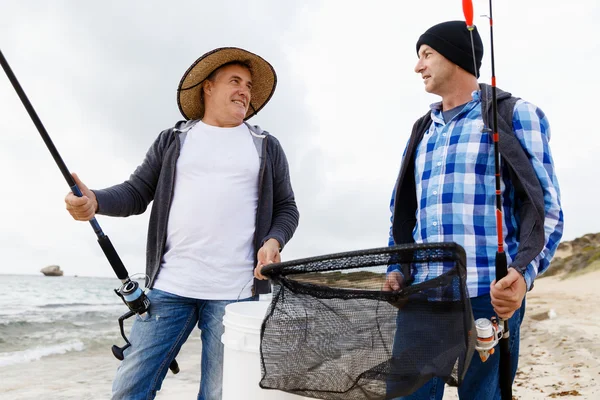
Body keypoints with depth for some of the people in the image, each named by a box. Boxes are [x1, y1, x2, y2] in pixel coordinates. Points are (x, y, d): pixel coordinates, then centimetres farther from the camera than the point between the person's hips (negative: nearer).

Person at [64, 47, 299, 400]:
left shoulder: (266, 146, 13)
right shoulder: (173, 140, 14)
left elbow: (286, 208, 13)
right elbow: (137, 193, 9)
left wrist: (273, 241, -8)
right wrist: (95, 201, -11)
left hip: (236, 291, 0)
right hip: (170, 285, 1)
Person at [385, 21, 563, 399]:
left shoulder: (515, 115, 5)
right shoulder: (422, 131, 20)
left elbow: (546, 209, -1)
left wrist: (524, 274, -18)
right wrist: (396, 268, 5)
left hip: (488, 296, -4)